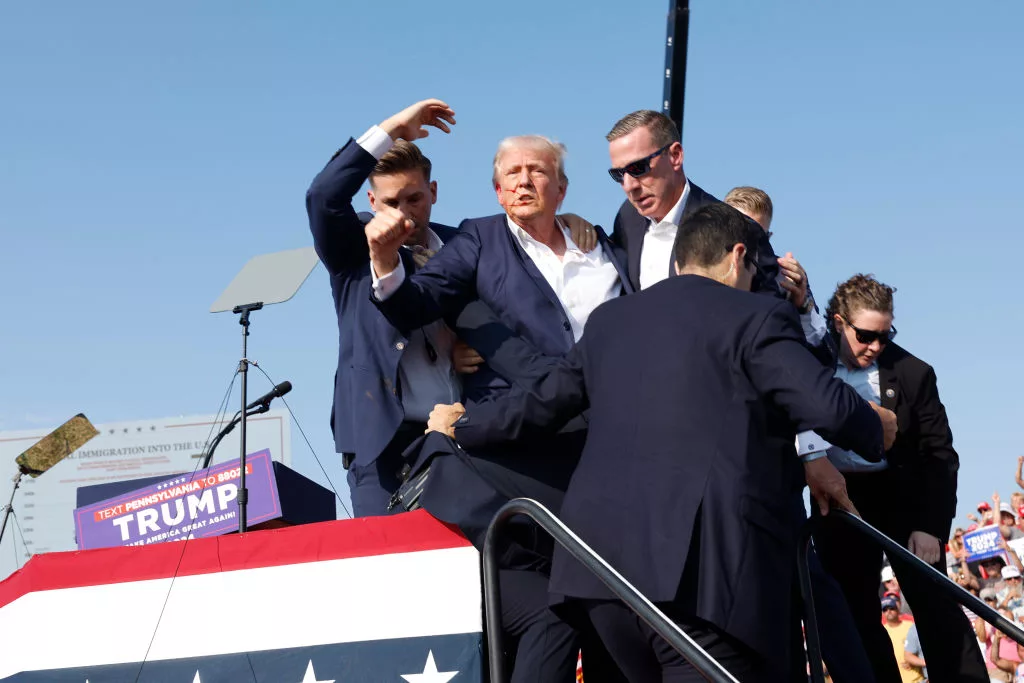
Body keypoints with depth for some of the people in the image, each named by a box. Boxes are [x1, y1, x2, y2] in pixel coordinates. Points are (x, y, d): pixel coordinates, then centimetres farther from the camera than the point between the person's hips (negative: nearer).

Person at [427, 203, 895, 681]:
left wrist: (460, 426, 46)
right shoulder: (756, 318, 1)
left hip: (605, 553, 7)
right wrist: (876, 431, 15)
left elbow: (541, 402, 28)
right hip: (704, 566, -7)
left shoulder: (609, 319, 21)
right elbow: (828, 405, -8)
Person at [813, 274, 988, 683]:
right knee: (855, 613, 4)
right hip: (839, 498, 2)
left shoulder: (912, 373, -10)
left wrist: (931, 526, -12)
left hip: (901, 493, -2)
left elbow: (939, 454, -6)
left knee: (936, 606, -1)